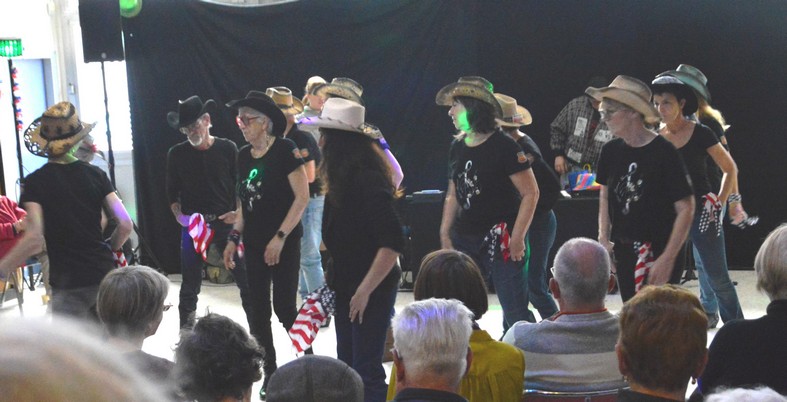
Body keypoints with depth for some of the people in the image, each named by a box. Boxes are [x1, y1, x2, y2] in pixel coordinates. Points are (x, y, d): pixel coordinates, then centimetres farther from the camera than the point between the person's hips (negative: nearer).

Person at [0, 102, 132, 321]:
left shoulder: (36, 182, -7)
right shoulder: (95, 175, 3)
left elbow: (34, 239, -17)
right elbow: (125, 225, -1)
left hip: (68, 282, -4)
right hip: (103, 274, 4)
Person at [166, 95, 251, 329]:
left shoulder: (227, 149, 1)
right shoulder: (177, 154, 4)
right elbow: (172, 191, 10)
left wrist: (239, 212, -10)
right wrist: (178, 215, -7)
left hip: (227, 222, -1)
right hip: (193, 224, 1)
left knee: (244, 277, -1)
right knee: (190, 283, 6)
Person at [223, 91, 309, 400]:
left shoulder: (284, 149, -13)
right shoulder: (243, 156, 7)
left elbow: (302, 197, -15)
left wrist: (280, 237, -18)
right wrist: (234, 238, 9)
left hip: (284, 243, -6)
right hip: (254, 244, 6)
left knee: (284, 307, -4)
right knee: (258, 312, 6)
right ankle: (270, 373, 17)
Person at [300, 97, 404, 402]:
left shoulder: (367, 180, -20)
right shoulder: (345, 178, 7)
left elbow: (393, 242, -25)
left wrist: (365, 290, -22)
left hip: (371, 289, -9)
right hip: (347, 285, 9)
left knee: (366, 371, -2)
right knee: (347, 365, 16)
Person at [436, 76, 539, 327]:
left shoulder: (504, 146, -11)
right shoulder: (458, 148, 9)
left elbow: (530, 193, -12)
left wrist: (517, 238, -15)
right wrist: (445, 234, 11)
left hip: (500, 241, -6)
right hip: (464, 241, 6)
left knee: (515, 312, -5)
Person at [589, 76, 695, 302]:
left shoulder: (664, 153, -15)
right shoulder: (611, 151, 2)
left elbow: (686, 208, -14)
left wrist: (668, 258, -18)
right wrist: (604, 237, 9)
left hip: (658, 254, -6)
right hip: (624, 252, 6)